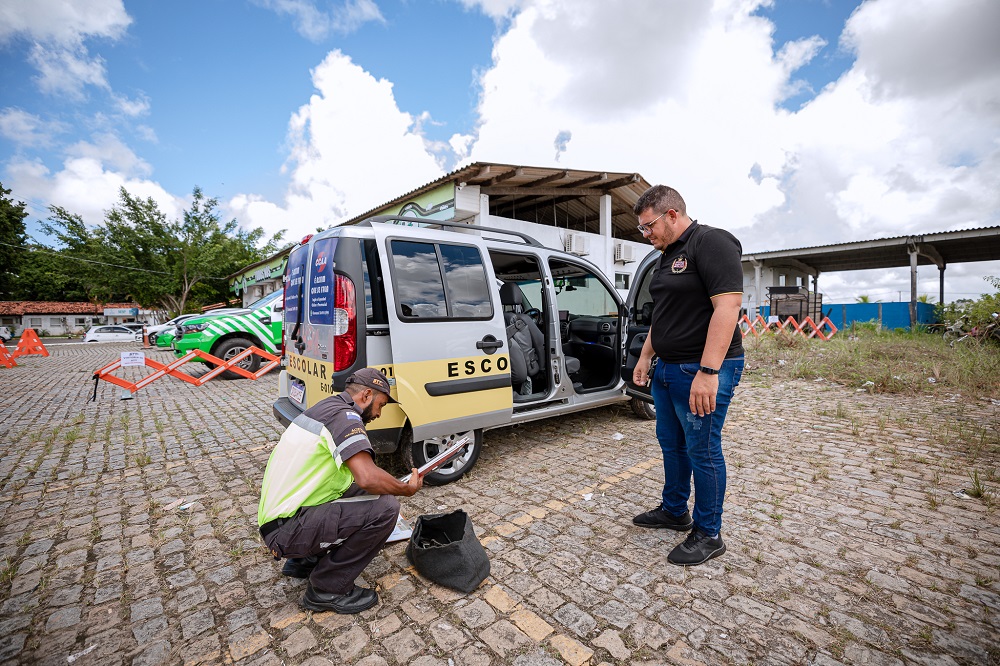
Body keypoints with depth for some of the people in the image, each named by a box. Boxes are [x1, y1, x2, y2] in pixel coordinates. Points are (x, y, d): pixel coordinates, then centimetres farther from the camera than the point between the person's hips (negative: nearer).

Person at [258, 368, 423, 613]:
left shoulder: (324, 407, 13)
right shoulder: (344, 415, -18)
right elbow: (368, 477, -31)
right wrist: (407, 489, -12)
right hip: (288, 531, -10)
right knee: (385, 507, -18)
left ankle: (304, 561, 21)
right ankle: (328, 590, -1)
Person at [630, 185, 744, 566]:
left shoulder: (711, 242, -13)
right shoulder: (668, 256, 16)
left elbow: (727, 306, -23)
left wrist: (708, 372, -28)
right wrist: (645, 357, 21)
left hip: (703, 371, -9)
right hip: (667, 369, 10)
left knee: (702, 451, 3)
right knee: (670, 444, 18)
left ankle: (708, 535, 22)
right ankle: (674, 511, 37)